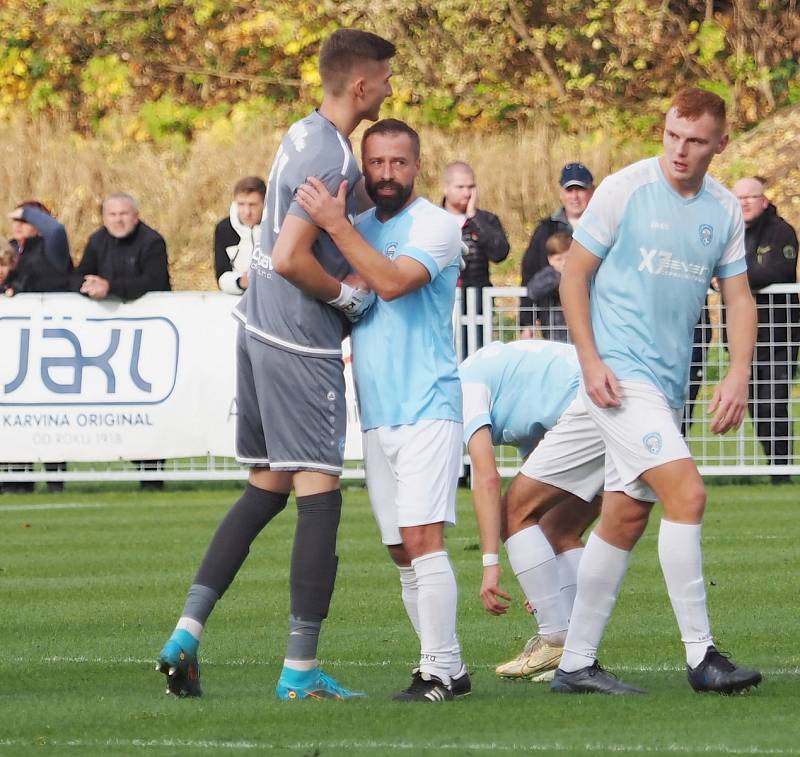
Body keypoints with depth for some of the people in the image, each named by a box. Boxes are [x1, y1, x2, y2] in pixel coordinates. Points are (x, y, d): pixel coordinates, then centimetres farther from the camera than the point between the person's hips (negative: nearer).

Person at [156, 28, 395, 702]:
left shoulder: (304, 135, 12)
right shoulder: (333, 158, -18)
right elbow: (289, 259, -24)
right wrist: (350, 297, -11)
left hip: (260, 329, 10)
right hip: (301, 343, -10)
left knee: (267, 489, 16)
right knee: (319, 494, -5)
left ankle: (186, 633, 11)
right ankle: (301, 671, -5)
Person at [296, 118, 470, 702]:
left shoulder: (437, 225, -6)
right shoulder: (360, 228, 16)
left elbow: (393, 281, -22)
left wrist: (336, 224, -22)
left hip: (427, 407, -7)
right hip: (377, 414, 7)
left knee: (422, 538, -15)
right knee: (403, 552, 7)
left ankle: (441, 669, -14)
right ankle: (446, 667, 14)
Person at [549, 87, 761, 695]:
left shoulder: (725, 210, 7)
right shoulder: (625, 189, -8)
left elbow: (739, 297, 11)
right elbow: (575, 273, -3)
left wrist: (739, 374, -6)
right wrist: (591, 363, -12)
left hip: (669, 383, 6)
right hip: (619, 374, -6)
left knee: (626, 519, 8)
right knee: (686, 492, -18)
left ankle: (576, 663, 15)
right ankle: (701, 655, -14)